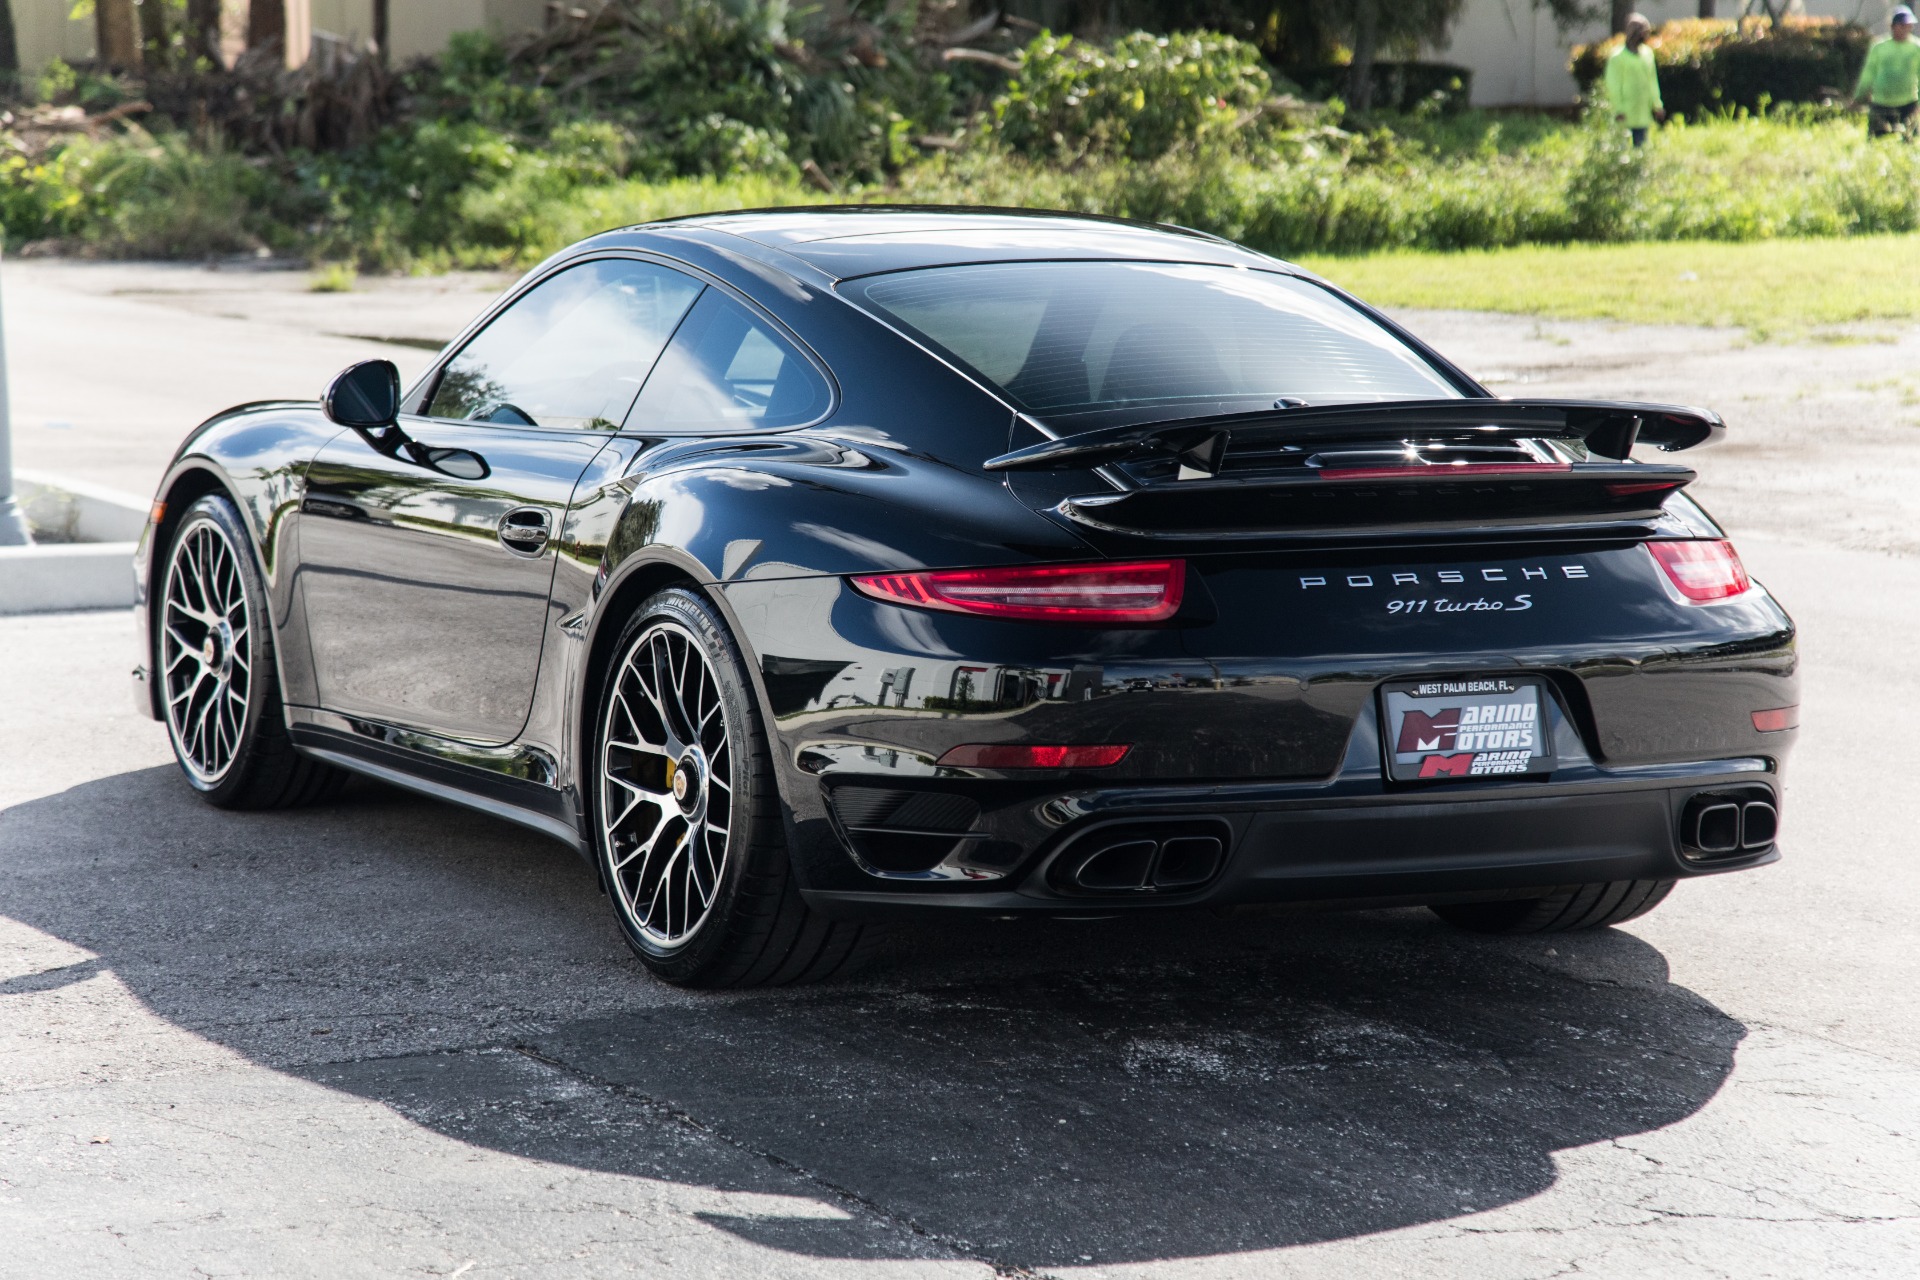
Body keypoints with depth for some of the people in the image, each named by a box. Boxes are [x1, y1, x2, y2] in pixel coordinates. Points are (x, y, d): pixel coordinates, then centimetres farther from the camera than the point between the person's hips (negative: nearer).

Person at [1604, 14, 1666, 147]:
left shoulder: (1647, 53, 11)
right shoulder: (1617, 57, -9)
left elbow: (1652, 80, 17)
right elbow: (1613, 85, -9)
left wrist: (1657, 105, 13)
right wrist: (1618, 110, -13)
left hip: (1643, 115, 6)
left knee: (1641, 145, 7)